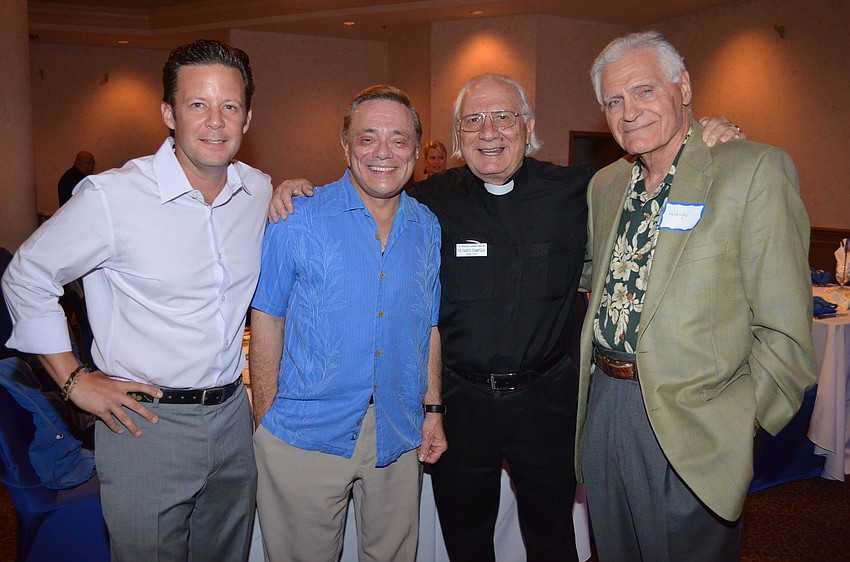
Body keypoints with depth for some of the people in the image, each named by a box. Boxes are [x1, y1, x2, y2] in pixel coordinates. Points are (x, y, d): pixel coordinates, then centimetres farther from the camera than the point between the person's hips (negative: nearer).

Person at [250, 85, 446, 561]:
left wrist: (434, 407, 5)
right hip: (306, 436, -3)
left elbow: (428, 325, 11)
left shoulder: (428, 228, 4)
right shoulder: (299, 219, -8)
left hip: (399, 439, 4)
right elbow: (267, 319, -5)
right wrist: (267, 416, -8)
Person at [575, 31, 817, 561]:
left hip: (689, 424, -5)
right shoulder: (604, 185, 10)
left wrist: (743, 428, -12)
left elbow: (784, 328, -12)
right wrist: (595, 374, 10)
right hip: (602, 406, 6)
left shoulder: (756, 171, -10)